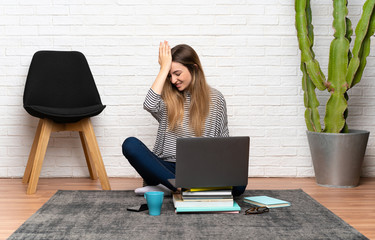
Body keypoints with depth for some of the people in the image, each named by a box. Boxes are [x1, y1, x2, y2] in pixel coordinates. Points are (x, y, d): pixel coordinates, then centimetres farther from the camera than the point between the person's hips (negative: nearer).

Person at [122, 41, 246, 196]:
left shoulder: (215, 99, 7)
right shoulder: (168, 96, 6)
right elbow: (150, 105, -19)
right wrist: (164, 68, -9)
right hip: (168, 168, 0)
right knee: (130, 144, -26)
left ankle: (168, 187, -26)